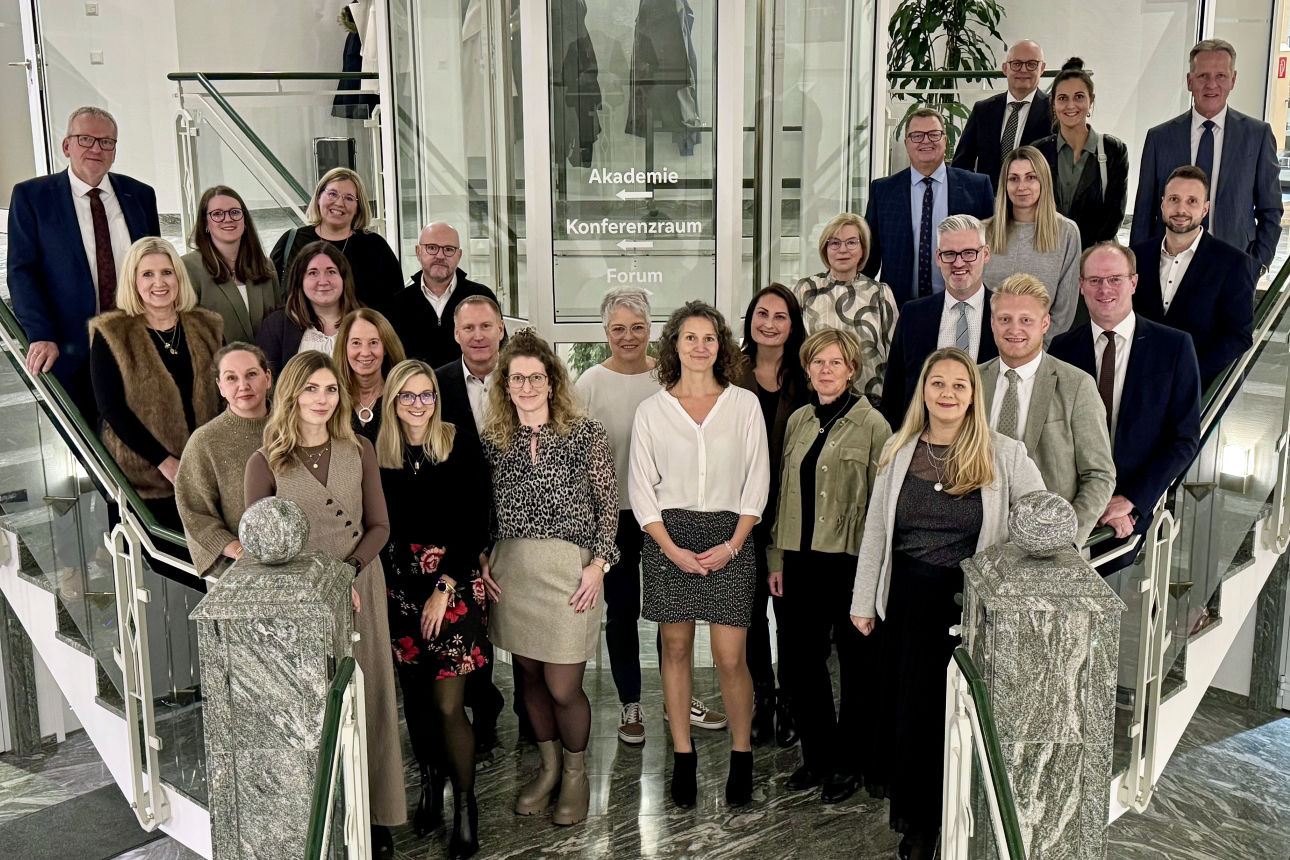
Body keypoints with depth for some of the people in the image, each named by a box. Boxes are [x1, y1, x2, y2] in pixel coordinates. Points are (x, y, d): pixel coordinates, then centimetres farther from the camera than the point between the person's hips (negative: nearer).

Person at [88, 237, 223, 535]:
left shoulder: (206, 327, 8)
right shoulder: (111, 334, -3)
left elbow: (224, 395, 10)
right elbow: (110, 407, -8)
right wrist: (165, 461, -14)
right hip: (146, 472, -3)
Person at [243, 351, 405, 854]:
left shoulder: (359, 452, 2)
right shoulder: (265, 463, -3)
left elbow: (378, 525, 3)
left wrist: (346, 571, -13)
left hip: (360, 587, 2)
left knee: (366, 699, 6)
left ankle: (373, 813, 17)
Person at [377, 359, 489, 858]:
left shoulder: (460, 449, -5)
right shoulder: (379, 454, 2)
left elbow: (475, 525, -7)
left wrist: (444, 586, -12)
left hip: (453, 583, -3)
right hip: (399, 586, 3)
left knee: (447, 704, -4)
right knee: (414, 697, 10)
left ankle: (465, 808, 13)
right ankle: (430, 788, 31)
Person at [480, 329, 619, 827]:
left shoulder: (586, 434, -1)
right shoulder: (493, 440, 8)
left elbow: (608, 504, -1)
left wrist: (598, 563, -8)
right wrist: (481, 561, 3)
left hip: (569, 570, -3)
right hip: (511, 571, 4)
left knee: (562, 687, -3)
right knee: (529, 675, 12)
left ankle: (576, 774, 23)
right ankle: (549, 767, 34)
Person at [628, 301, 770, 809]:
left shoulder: (744, 404, 5)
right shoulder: (652, 409, 5)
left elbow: (757, 481, 4)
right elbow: (641, 487, 3)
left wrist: (732, 544, -6)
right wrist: (673, 549, -7)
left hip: (728, 538, -1)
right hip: (668, 538, 1)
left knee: (730, 658, -3)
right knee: (676, 649, 6)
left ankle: (741, 756, 16)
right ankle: (683, 757, 19)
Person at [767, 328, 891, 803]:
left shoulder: (872, 424, -7)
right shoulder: (798, 421, 10)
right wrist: (777, 557, 10)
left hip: (850, 561, -5)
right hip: (801, 560, 6)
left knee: (856, 663, 8)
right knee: (798, 659, 10)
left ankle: (850, 762, 25)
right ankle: (818, 755, 28)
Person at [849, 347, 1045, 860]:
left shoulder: (1005, 455, -5)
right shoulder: (898, 452, 3)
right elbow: (875, 529, 6)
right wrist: (863, 601, 7)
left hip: (968, 602, -2)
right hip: (905, 596, 3)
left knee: (938, 707, 6)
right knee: (897, 700, 8)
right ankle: (905, 803, 31)